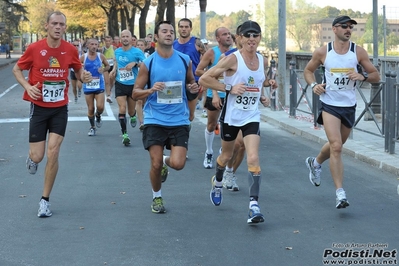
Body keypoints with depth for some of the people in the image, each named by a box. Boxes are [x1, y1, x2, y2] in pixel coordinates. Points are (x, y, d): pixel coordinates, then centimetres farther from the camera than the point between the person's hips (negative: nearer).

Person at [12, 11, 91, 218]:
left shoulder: (70, 49, -5)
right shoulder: (34, 48, -10)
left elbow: (78, 70, 13)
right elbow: (16, 69, 3)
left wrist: (84, 76, -11)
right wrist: (27, 86, -14)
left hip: (60, 109, 1)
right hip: (39, 107, -1)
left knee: (53, 154, -6)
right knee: (37, 156, -2)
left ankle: (45, 200, 9)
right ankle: (31, 157, 40)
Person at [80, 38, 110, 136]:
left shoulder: (101, 56, -2)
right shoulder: (83, 57, -4)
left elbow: (108, 66, 12)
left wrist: (103, 70, -9)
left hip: (99, 86, 0)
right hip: (88, 86, 0)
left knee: (100, 107, -11)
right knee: (90, 109, 5)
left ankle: (98, 116, 24)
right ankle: (92, 127, 23)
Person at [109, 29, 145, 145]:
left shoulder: (137, 52, -8)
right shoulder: (117, 51, 5)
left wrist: (135, 63, -25)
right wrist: (114, 70, 6)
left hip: (133, 85, -2)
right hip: (120, 84, 2)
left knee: (131, 111, 10)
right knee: (122, 109, -13)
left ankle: (133, 116, 49)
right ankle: (124, 134, -8)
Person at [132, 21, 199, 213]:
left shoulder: (185, 60, 2)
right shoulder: (148, 63, -3)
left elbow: (191, 83, 18)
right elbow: (135, 93, 0)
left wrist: (193, 88, -6)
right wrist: (151, 90, -21)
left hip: (179, 120, 1)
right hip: (154, 120, -1)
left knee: (178, 164, -11)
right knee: (156, 164, -3)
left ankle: (166, 162, 27)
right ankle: (156, 197, 24)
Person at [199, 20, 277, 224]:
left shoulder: (261, 60, 2)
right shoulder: (233, 59, -15)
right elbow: (204, 79, -17)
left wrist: (264, 90, 5)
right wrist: (229, 88, -22)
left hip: (252, 117, 2)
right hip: (231, 115, -2)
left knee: (253, 159, -14)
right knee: (226, 155, 18)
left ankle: (254, 204, -14)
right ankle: (217, 182, 50)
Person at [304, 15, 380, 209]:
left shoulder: (358, 52, -2)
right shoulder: (322, 52, -4)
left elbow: (376, 76, 1)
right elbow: (308, 70, 11)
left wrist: (362, 76, -19)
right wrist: (314, 85, -8)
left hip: (349, 106, 3)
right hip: (329, 105, -3)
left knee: (337, 145, 19)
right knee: (336, 146, -17)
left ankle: (315, 163, 51)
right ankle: (340, 193, -15)